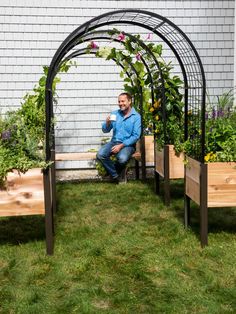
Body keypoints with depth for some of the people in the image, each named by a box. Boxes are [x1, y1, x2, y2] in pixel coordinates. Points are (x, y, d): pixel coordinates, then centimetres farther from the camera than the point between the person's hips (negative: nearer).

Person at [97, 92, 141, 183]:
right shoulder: (115, 114, 7)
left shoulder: (136, 116, -4)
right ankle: (116, 175, -5)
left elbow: (136, 136, -11)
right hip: (114, 141, 4)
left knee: (122, 158, -35)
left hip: (128, 144, -4)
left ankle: (114, 169, 2)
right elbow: (105, 130, 8)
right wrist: (107, 123, -16)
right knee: (100, 155, -23)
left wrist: (121, 145, -19)